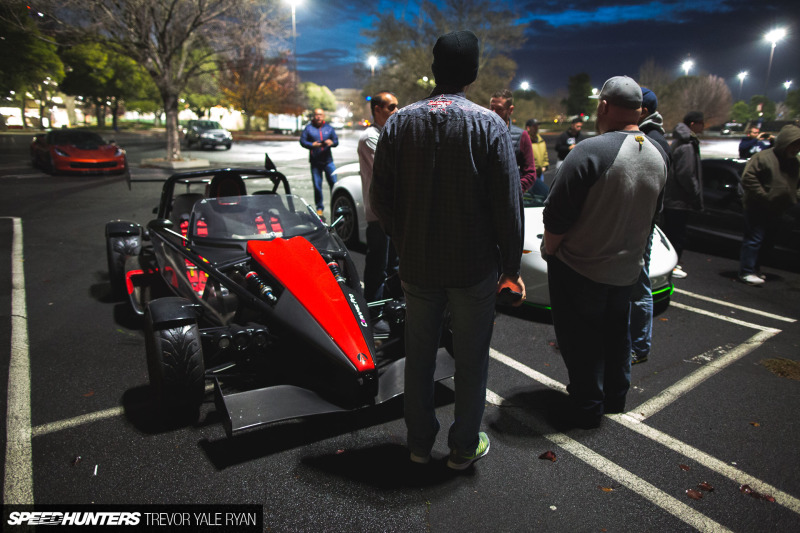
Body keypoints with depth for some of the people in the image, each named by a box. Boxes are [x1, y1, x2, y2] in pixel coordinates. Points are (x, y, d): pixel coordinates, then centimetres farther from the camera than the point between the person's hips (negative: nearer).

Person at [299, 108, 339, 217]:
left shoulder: (329, 128, 12)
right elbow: (302, 141, 2)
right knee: (317, 185, 2)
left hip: (328, 160, 1)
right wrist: (312, 145, -16)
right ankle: (319, 208, 13)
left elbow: (336, 141, 11)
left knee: (334, 183, -6)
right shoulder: (308, 128, 6)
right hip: (315, 162, -1)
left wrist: (332, 143, -13)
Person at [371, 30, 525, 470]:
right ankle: (464, 447, 28)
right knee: (471, 359, 13)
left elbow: (380, 199, 1)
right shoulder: (489, 125, -8)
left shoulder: (399, 123, 0)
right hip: (475, 267, -2)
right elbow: (508, 205, -10)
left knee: (419, 355, 17)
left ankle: (419, 442, 33)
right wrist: (511, 267, 0)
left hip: (417, 265, 3)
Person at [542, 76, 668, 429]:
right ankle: (615, 397, 39)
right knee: (616, 335, 23)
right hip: (627, 269, 7)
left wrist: (550, 251, -6)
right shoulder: (658, 156, 2)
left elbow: (556, 216, -21)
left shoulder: (590, 151, -23)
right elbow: (651, 214, 12)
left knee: (580, 341, 8)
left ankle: (587, 409, 20)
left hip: (579, 269, -7)